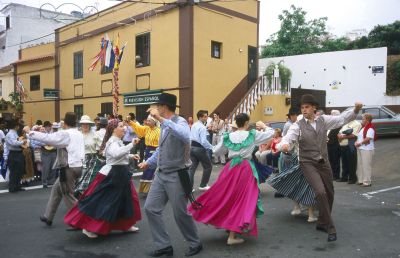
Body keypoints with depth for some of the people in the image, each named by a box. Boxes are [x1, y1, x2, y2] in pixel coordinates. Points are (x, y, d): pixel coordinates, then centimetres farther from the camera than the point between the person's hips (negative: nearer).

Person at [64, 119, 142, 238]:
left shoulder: (118, 141, 14)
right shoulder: (112, 142, -18)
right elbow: (116, 153, -39)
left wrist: (130, 156, 16)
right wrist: (131, 144, -36)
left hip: (120, 174, 10)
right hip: (112, 174, -10)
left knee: (126, 199, 15)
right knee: (101, 201, -6)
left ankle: (126, 225, 27)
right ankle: (88, 227, 4)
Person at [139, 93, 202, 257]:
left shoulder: (180, 122, -15)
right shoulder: (165, 125, 11)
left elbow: (185, 136, -41)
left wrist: (161, 119, -41)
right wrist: (149, 162, 17)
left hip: (176, 176, -8)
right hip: (161, 174, 8)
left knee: (180, 213, 2)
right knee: (151, 208, 5)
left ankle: (195, 244, 25)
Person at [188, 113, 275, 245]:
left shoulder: (228, 136, 4)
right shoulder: (252, 135, -3)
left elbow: (216, 151, 13)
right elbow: (271, 133, 6)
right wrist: (264, 125, 24)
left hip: (231, 167, 3)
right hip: (246, 169, -3)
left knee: (226, 196, 18)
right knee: (242, 199, 1)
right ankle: (232, 236, 3)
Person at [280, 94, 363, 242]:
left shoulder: (323, 120, 4)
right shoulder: (298, 125, -7)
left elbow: (342, 119, 4)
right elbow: (289, 137, -21)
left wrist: (355, 110, -12)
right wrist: (285, 144, -43)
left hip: (324, 162, 5)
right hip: (308, 163, -5)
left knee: (329, 194, 12)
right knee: (320, 192, -21)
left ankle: (322, 223, 34)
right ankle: (330, 228, -10)